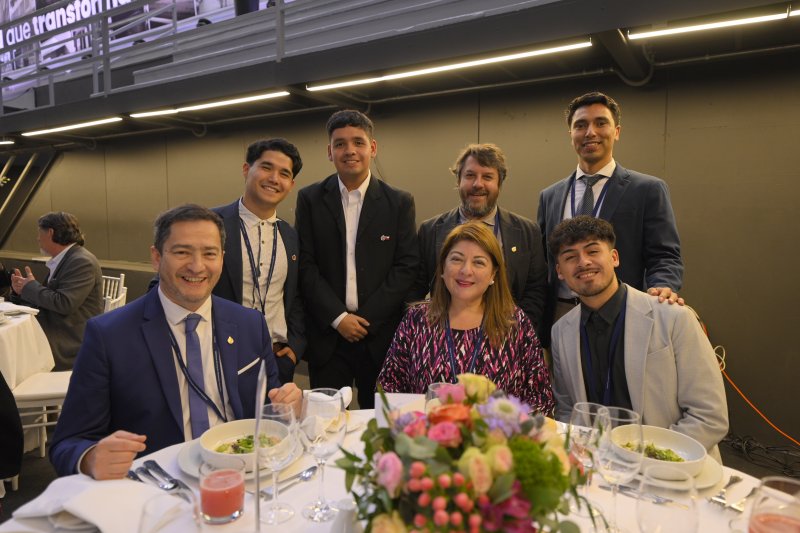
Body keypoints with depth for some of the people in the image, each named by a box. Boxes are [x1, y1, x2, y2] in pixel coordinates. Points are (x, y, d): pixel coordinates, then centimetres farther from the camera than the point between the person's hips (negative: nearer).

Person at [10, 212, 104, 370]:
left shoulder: (82, 262, -18)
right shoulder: (61, 260, 13)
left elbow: (64, 303, -24)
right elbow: (46, 299, 17)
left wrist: (30, 287, -11)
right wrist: (22, 289, -1)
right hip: (55, 333, 9)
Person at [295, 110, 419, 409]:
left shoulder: (399, 202, 2)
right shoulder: (310, 199, 3)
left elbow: (407, 266, -2)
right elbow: (306, 264, -1)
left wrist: (366, 317, -8)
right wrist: (338, 317, -9)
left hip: (380, 334, 0)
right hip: (327, 332, 0)